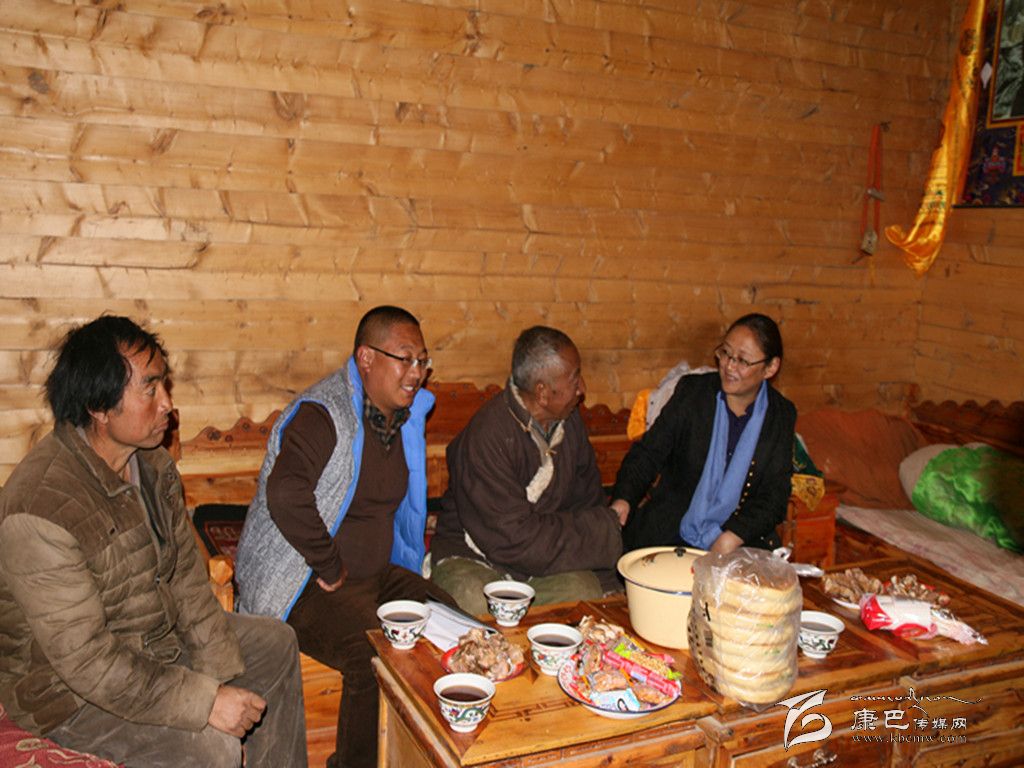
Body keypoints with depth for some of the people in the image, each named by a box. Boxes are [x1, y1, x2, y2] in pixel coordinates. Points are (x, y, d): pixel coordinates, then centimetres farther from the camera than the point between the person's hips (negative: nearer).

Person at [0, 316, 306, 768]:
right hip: (71, 689, -9)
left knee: (276, 643, 16)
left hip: (158, 637, 9)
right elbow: (84, 660, -30)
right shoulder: (40, 511, -32)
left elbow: (185, 574, 1)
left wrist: (222, 674, -5)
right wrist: (205, 701, -28)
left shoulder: (151, 463, -5)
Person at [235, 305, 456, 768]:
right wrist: (330, 568, -25)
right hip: (305, 587, -8)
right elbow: (286, 495, -35)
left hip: (379, 573, 8)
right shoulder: (322, 415, -18)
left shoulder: (407, 414, 10)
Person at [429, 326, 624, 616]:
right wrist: (606, 530, -14)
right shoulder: (487, 436, -23)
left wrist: (607, 586, 3)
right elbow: (515, 538, -25)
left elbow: (589, 502, 12)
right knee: (472, 601, -36)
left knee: (585, 591, -25)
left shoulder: (569, 422, 3)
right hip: (474, 559, -5)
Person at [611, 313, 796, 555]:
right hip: (670, 539, -1)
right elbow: (648, 452, -1)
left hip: (740, 545, 1)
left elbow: (775, 496, 0)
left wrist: (730, 540, -15)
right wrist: (623, 500, -20)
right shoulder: (692, 391, 0)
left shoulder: (781, 415, 2)